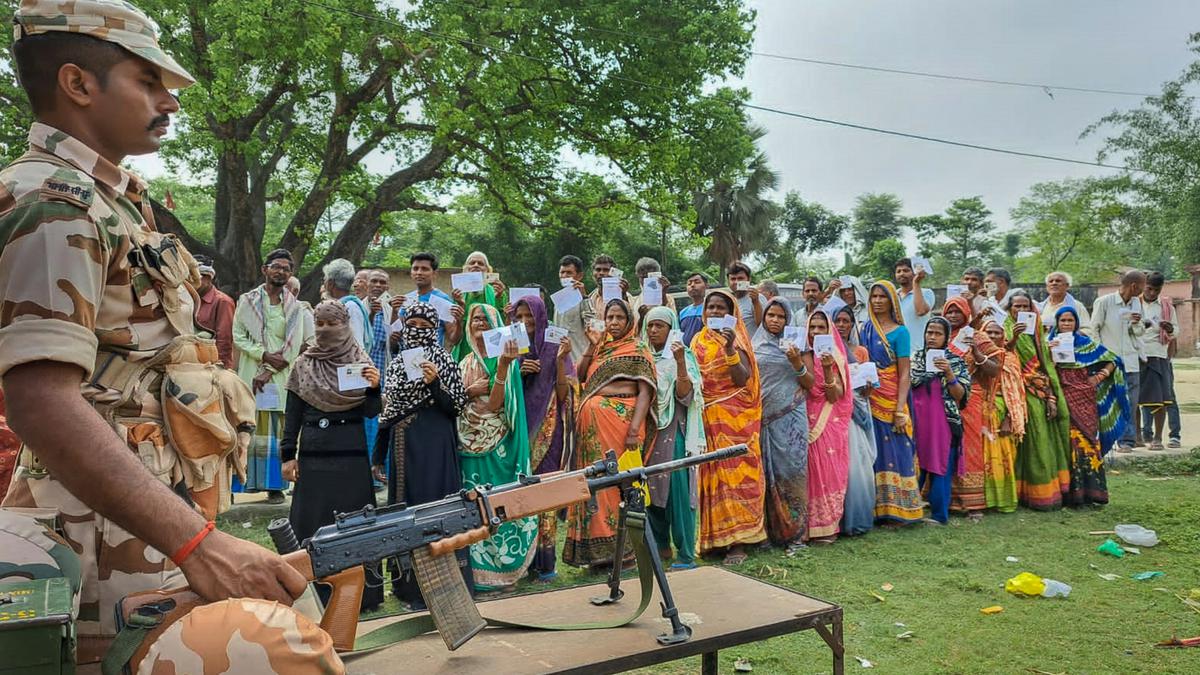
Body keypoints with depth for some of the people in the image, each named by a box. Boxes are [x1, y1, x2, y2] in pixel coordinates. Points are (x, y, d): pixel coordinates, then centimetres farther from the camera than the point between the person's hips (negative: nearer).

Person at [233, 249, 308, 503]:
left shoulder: (294, 307, 8)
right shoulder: (247, 301, 8)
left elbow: (294, 345, 0)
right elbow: (238, 336, 1)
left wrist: (269, 371, -10)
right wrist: (264, 355, -12)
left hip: (280, 376, 0)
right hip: (250, 375, 0)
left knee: (277, 428, -1)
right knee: (250, 427, -2)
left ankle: (275, 484, 2)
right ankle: (250, 481, 2)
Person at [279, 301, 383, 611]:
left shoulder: (361, 362, 3)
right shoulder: (303, 365, 7)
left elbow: (370, 412, -2)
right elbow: (293, 414, 7)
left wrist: (373, 387, -20)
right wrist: (288, 455, 2)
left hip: (351, 452, -1)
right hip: (313, 452, 1)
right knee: (312, 519, 3)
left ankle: (358, 591, 11)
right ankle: (314, 593, 13)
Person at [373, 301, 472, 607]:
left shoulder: (444, 361, -2)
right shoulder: (395, 365, 13)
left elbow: (457, 407, -6)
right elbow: (387, 412, 15)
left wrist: (434, 383, -21)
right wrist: (378, 457, 14)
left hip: (434, 447, -6)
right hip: (402, 447, 6)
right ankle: (409, 583, 20)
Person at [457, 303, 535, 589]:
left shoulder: (503, 358, -2)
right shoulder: (464, 362, 13)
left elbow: (495, 403, -14)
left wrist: (502, 365, -24)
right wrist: (470, 392, -9)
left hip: (496, 444, -4)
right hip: (469, 442, 4)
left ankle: (500, 564, 6)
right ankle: (479, 567, 13)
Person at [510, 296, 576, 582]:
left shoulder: (554, 349, 2)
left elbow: (563, 395, -5)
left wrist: (561, 361, -15)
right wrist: (517, 372, -7)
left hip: (547, 432, -2)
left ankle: (545, 560, 1)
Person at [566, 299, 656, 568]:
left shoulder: (638, 349, 2)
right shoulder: (600, 346, 19)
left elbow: (645, 391, -8)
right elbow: (580, 376, 9)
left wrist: (634, 430, -19)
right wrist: (591, 346, 0)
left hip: (621, 417, -5)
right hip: (592, 419, 6)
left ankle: (618, 544, 3)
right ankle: (595, 542, 12)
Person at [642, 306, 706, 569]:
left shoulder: (681, 356, -2)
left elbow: (684, 394, -15)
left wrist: (680, 363, -27)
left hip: (674, 432, -5)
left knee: (677, 490, -7)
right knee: (651, 489, 8)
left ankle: (685, 554, -2)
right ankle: (661, 545, 21)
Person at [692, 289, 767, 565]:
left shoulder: (737, 340, -1)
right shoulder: (698, 340, 13)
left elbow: (742, 380, -13)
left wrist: (730, 350, -22)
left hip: (734, 418, -5)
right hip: (707, 417, 5)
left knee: (734, 472, -6)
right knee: (710, 475, 5)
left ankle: (738, 541, -2)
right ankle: (715, 535, 13)